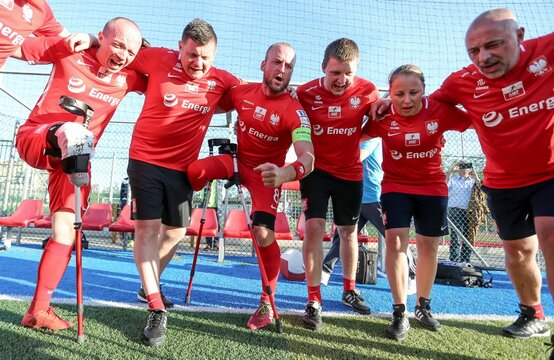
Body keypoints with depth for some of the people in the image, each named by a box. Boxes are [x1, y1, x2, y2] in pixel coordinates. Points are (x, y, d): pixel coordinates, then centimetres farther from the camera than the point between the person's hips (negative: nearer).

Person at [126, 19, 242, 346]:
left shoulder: (222, 81, -1)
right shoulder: (159, 59, -6)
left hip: (182, 166, 3)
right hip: (146, 158, -2)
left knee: (176, 231, 10)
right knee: (148, 227, -8)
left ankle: (150, 284, 37)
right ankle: (157, 309, 3)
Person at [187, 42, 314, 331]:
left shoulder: (294, 110, -22)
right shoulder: (242, 92, -8)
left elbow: (307, 157, -37)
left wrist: (285, 174, -57)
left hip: (267, 173, -3)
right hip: (237, 159, 4)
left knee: (263, 233, -16)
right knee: (192, 172, -23)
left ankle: (267, 302, 7)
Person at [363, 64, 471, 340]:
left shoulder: (440, 110, -15)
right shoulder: (383, 116, -15)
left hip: (433, 187, 2)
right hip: (396, 186, -1)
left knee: (428, 245, 11)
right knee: (395, 240, -14)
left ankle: (423, 306, 32)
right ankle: (400, 313, 1)